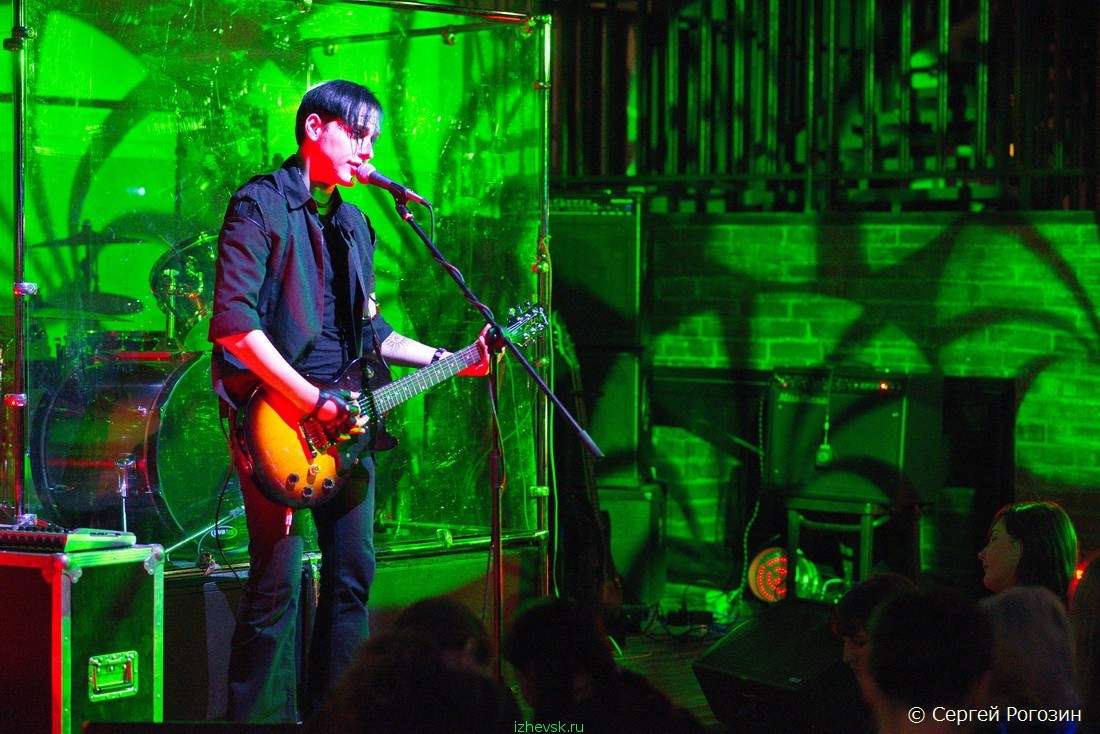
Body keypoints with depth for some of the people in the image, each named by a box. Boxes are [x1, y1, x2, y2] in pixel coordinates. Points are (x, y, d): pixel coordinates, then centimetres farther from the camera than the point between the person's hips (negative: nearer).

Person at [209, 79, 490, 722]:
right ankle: (262, 716, -2)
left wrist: (447, 360, 12)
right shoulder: (262, 205, -7)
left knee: (353, 576, 10)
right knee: (278, 584, -9)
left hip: (344, 421, 8)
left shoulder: (353, 224, 18)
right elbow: (234, 323, -17)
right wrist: (313, 402, -20)